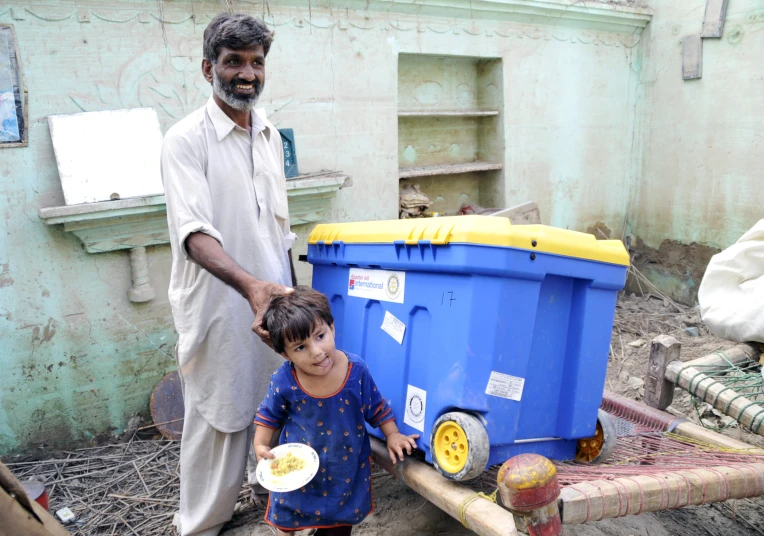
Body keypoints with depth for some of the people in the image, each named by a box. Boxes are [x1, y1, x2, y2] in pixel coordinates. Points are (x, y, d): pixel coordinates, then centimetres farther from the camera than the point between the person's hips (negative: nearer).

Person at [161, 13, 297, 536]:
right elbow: (194, 232, -24)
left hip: (272, 295, 6)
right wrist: (250, 285, -39)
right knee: (219, 417, 5)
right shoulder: (187, 139, -11)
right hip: (220, 305, -6)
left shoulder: (270, 135, 9)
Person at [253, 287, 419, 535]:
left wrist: (392, 434, -8)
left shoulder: (356, 370, -22)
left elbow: (376, 407, -4)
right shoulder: (284, 381, -23)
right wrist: (261, 446, -14)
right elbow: (269, 416, -3)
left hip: (345, 465, 1)